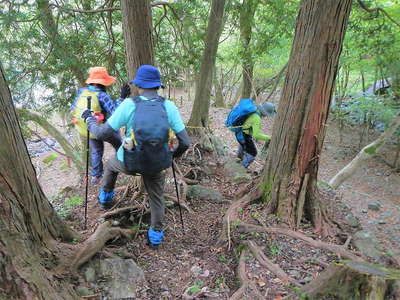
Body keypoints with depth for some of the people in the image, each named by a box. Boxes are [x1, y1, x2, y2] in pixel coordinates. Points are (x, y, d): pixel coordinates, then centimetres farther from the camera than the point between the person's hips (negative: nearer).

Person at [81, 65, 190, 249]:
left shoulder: (129, 104, -12)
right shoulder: (169, 106, -7)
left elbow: (103, 132, -7)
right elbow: (185, 142, -8)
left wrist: (89, 120, 13)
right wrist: (174, 155, 14)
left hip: (128, 163, 0)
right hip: (156, 165, 1)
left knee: (111, 164, 34)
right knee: (156, 197, 25)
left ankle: (105, 198, 51)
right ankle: (156, 235, 37)